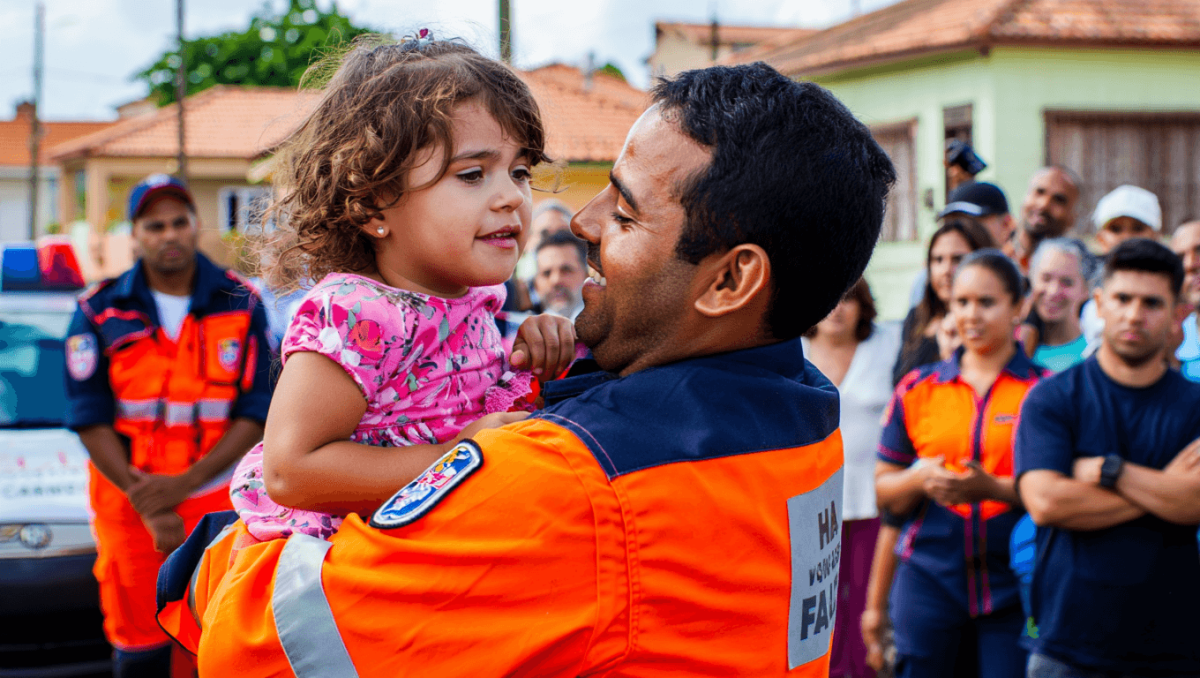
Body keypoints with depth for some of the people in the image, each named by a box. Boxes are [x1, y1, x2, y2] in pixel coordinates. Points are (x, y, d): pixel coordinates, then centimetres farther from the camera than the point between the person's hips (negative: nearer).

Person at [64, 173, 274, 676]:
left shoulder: (241, 305, 3)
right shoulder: (100, 312, 2)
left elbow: (256, 413, 0)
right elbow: (91, 421, -1)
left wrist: (185, 483, -12)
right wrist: (149, 508, -10)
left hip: (217, 503, 0)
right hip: (128, 507, 0)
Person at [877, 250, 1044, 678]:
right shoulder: (917, 389, 11)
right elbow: (885, 493, 13)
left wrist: (993, 487, -18)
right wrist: (919, 479, -8)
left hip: (1012, 581, -2)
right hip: (929, 577, 2)